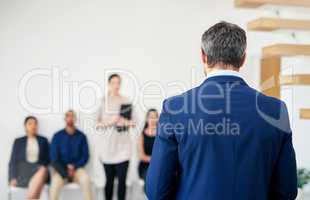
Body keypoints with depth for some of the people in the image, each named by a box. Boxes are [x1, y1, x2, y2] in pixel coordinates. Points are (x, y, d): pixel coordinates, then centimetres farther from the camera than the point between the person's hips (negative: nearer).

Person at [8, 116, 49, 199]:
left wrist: (44, 167, -9)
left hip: (39, 169, 2)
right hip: (23, 171, -2)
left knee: (43, 170, -37)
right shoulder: (18, 141, 15)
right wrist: (13, 178, -6)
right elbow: (13, 161, 10)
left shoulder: (43, 140, 18)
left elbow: (48, 159, 14)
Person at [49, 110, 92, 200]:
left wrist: (74, 167, -13)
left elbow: (85, 156, 3)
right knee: (55, 182, -34)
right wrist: (65, 172, -16)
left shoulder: (81, 136, 3)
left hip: (77, 169, 1)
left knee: (86, 179, -32)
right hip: (61, 170, -1)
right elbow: (54, 158, -4)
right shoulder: (57, 136, 0)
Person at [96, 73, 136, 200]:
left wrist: (125, 122, -13)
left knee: (122, 180, -3)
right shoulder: (103, 101, 1)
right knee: (109, 180, 8)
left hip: (123, 145, 0)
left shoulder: (126, 101, 5)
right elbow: (97, 124, 0)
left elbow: (133, 122, 7)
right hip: (107, 145, 0)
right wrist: (110, 122, -16)